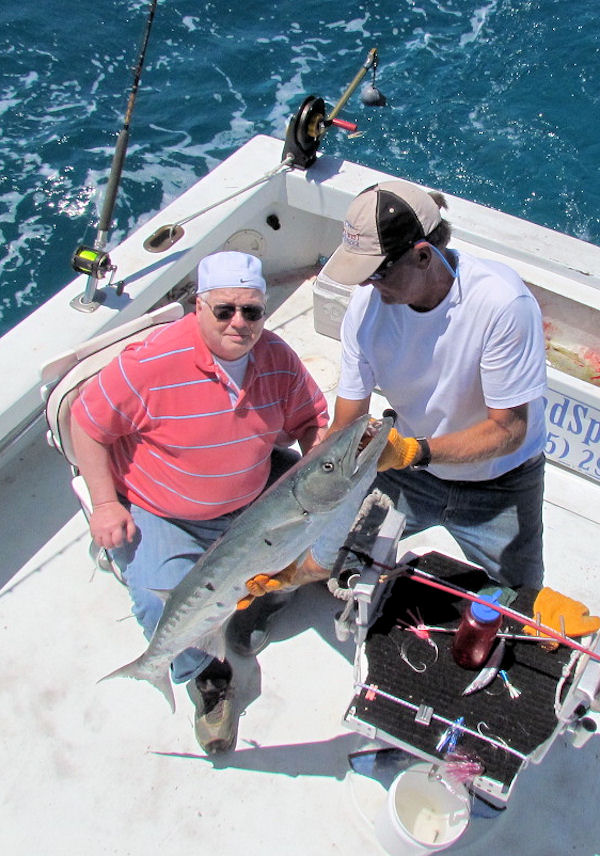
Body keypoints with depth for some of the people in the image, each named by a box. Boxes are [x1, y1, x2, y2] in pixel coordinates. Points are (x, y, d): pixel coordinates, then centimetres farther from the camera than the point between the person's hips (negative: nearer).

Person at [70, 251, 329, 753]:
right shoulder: (153, 363, -25)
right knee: (169, 611, -25)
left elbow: (311, 420, 5)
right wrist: (106, 504, -18)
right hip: (158, 514, -4)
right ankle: (205, 676, 12)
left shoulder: (278, 358, -10)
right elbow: (87, 422, -14)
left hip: (254, 499, 5)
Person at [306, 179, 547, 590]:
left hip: (498, 483, -2)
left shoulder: (503, 302, -33)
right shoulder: (368, 303, -20)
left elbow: (508, 431, -28)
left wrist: (414, 450, -42)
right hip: (406, 467, 3)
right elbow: (345, 431, -15)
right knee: (328, 558, 7)